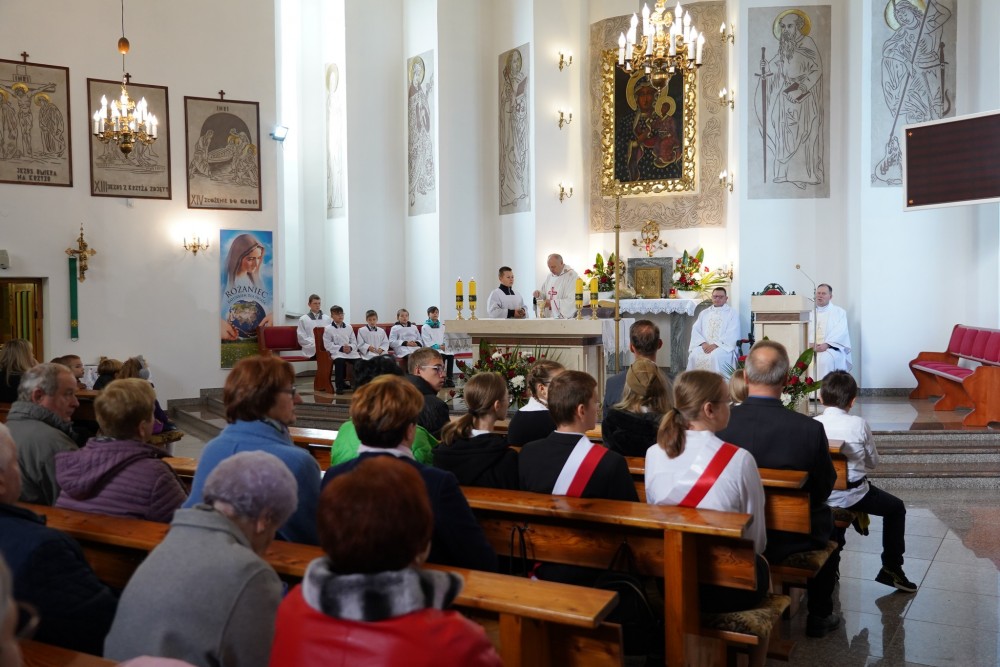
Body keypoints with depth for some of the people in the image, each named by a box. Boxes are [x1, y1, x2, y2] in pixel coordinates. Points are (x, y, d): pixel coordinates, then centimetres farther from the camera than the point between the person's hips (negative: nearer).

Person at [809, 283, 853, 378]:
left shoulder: (839, 312, 11)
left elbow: (841, 331, -3)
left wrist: (826, 344, -19)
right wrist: (810, 343, -13)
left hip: (832, 348, -2)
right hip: (812, 347, 2)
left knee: (824, 359, -35)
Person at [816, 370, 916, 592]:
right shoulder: (859, 425, -12)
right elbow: (873, 462, 1)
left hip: (820, 497, 3)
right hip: (852, 496, -3)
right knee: (896, 508, 22)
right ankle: (891, 568, 23)